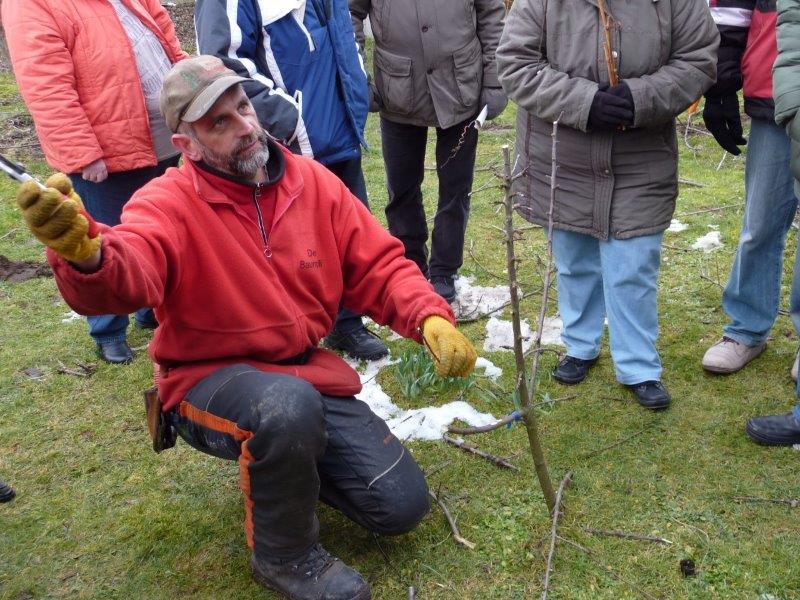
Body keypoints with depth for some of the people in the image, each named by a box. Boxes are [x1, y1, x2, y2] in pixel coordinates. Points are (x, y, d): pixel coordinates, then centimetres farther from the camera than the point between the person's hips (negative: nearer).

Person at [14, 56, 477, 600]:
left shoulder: (313, 182, -3)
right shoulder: (168, 205, -17)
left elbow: (379, 267, -1)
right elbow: (125, 274, -39)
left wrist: (431, 318, -19)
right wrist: (85, 253, -63)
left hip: (306, 371, 5)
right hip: (211, 381, -4)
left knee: (402, 506, -2)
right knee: (288, 406, -40)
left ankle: (285, 464, 24)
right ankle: (285, 556, -10)